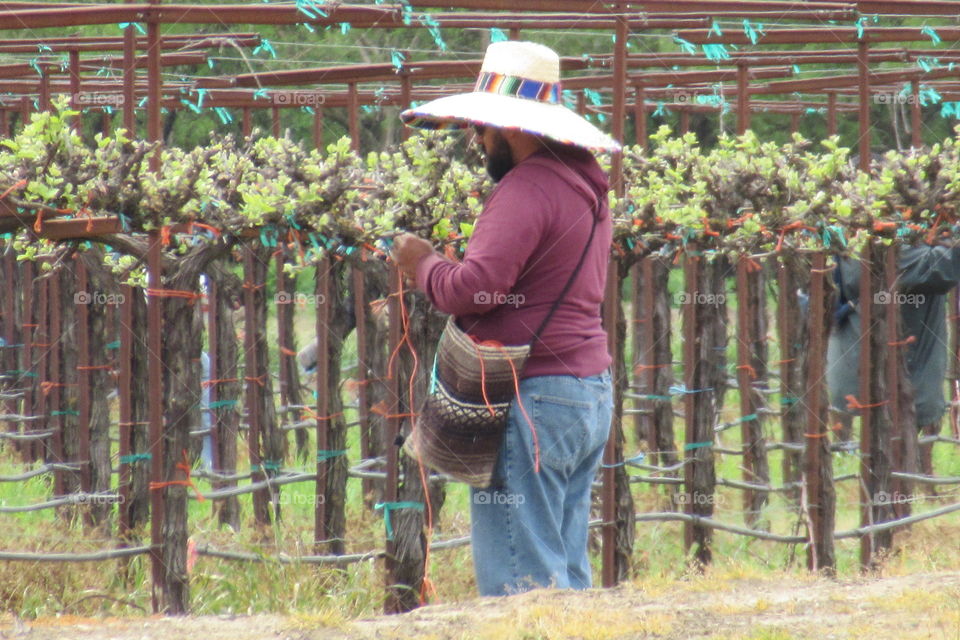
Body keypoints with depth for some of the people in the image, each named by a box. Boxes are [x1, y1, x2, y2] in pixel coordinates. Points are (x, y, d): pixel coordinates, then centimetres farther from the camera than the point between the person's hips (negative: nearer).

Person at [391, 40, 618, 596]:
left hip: (532, 400, -10)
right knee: (566, 575, 11)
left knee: (520, 578, -9)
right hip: (591, 394, 10)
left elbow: (475, 288, -21)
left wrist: (422, 263, -3)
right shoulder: (585, 185, 16)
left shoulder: (527, 187, -14)